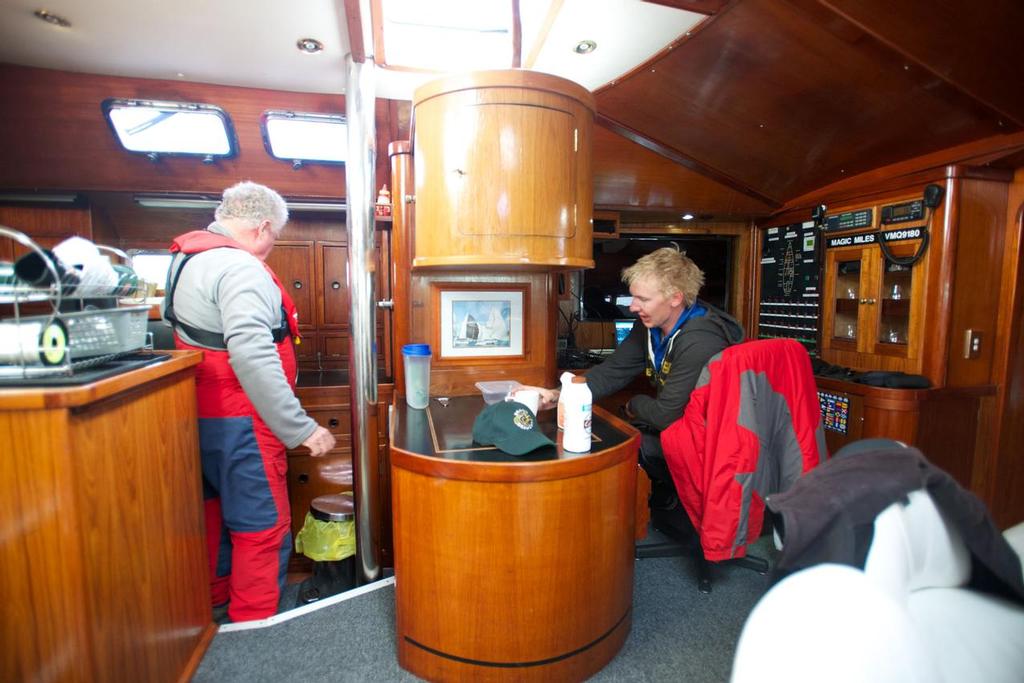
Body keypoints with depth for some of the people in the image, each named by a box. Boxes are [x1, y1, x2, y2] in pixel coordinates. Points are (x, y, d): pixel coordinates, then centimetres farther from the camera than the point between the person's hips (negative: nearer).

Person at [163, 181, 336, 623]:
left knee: (215, 512, 25)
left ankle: (212, 600, 44)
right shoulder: (240, 267, -21)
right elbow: (251, 355, -34)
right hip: (238, 421, -10)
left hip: (201, 415, 11)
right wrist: (301, 428, -31)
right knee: (263, 528, 4)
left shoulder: (187, 259, 12)